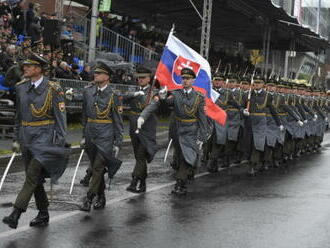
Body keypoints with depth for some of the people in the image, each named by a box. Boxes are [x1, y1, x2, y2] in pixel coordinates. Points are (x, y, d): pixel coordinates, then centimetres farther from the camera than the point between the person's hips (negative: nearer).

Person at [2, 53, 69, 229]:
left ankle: (15, 214, -20)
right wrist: (16, 139, 16)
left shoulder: (52, 89, -8)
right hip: (26, 136, 6)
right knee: (35, 179, 10)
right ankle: (43, 215, 22)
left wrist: (60, 143, -11)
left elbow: (60, 116, -7)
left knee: (32, 175, -16)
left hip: (44, 136, -6)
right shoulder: (21, 88, 9)